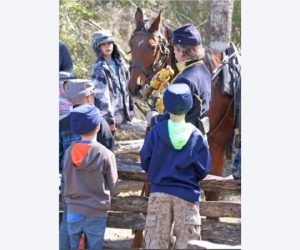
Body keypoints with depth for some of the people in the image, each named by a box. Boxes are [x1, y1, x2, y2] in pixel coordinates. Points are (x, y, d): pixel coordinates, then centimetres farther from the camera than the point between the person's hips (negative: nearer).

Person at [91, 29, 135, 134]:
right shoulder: (99, 69, -13)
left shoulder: (119, 64, 9)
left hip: (122, 115, 7)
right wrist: (109, 120, -20)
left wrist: (131, 110, 14)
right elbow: (101, 96, -17)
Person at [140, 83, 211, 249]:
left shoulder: (156, 131, -6)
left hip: (159, 192, 1)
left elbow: (145, 161, 1)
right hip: (188, 194, -1)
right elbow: (203, 170, -1)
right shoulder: (197, 136, -6)